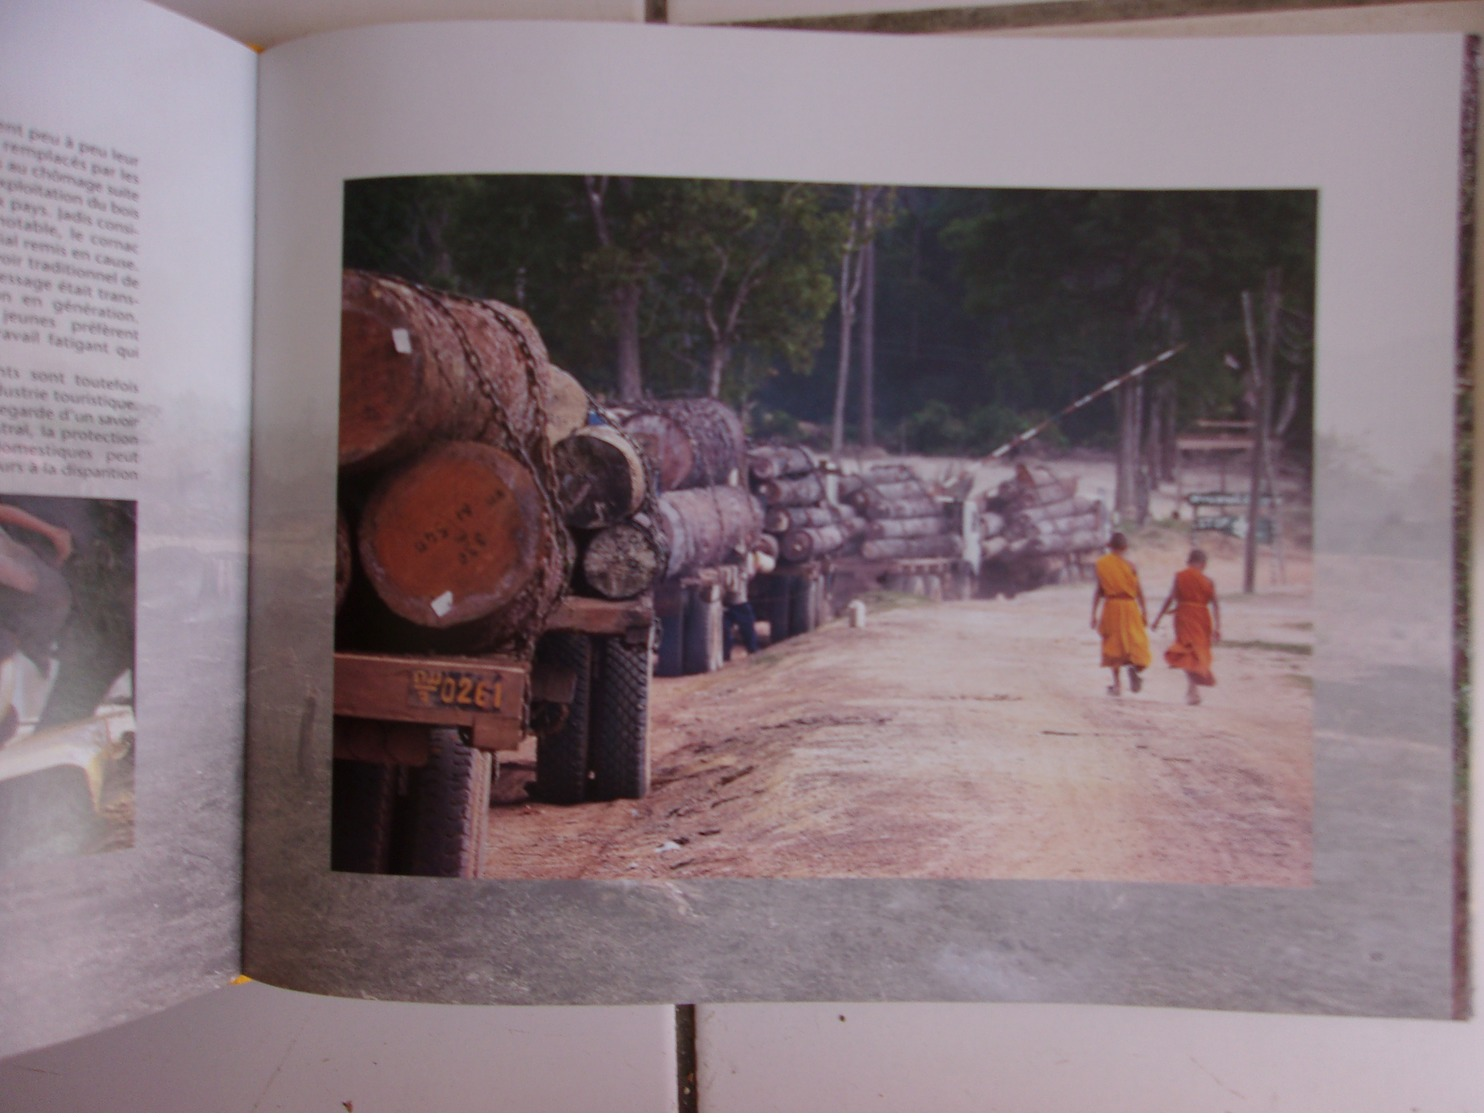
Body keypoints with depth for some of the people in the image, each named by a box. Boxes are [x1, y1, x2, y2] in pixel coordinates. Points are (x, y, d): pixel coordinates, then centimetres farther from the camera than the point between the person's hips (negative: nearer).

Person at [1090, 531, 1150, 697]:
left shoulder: (1099, 565, 0)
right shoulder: (1129, 565, -2)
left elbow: (1098, 590, -2)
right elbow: (1138, 590, -2)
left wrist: (1094, 614, 2)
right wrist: (1144, 610, 7)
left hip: (1111, 607, 1)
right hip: (1129, 605, -1)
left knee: (1113, 645, 10)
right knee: (1135, 640, 4)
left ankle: (1117, 684, 9)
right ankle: (1135, 666, -28)